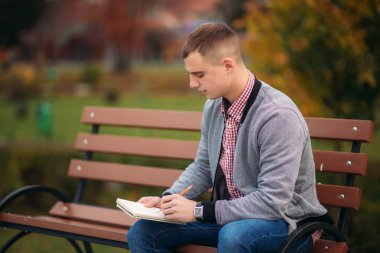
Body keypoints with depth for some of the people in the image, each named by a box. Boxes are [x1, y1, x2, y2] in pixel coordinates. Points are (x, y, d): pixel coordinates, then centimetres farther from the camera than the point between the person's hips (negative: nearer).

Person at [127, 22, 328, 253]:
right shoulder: (214, 106, 1)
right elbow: (202, 168, 16)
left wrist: (199, 210, -22)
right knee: (142, 232, -3)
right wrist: (167, 199, -2)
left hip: (282, 220, -7)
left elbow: (272, 202, -26)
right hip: (228, 215, 8)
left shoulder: (278, 115, -23)